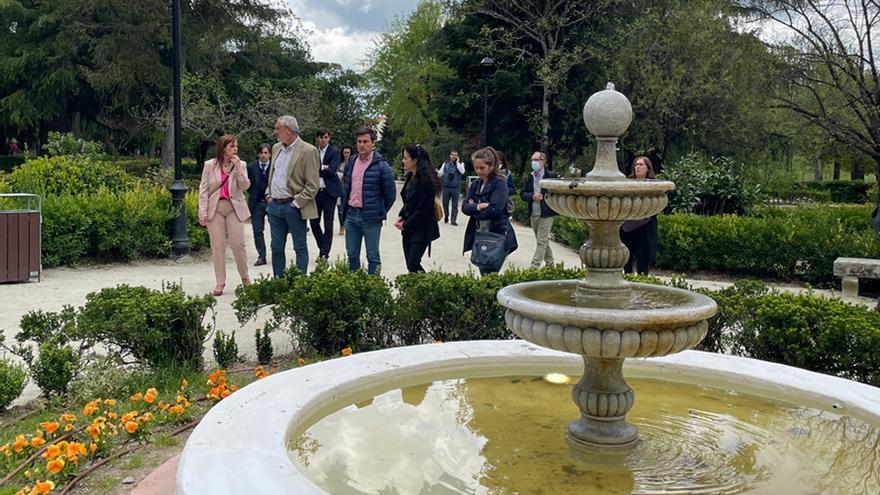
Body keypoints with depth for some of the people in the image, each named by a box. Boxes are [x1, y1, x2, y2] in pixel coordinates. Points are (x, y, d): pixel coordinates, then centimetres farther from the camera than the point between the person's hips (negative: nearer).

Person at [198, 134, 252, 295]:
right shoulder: (209, 165, 2)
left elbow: (245, 186, -6)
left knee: (238, 244, -4)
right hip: (215, 209, 0)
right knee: (217, 246, 1)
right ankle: (220, 282, 9)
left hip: (234, 208, 0)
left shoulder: (240, 164, 4)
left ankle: (245, 277, 16)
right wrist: (202, 212, -5)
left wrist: (238, 167, -14)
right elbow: (203, 189, 1)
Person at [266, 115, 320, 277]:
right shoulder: (276, 148, 11)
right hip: (274, 205, 7)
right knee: (276, 247, 11)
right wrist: (270, 195, 13)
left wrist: (296, 203, -15)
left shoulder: (308, 151, -12)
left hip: (293, 207, -7)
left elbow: (312, 186, -13)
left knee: (300, 247, 4)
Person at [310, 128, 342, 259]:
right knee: (314, 222, 6)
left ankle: (325, 253, 4)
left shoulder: (334, 152, -2)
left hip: (329, 191, -4)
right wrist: (323, 168, -10)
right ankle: (322, 247, 26)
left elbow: (332, 170, -14)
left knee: (328, 224, -2)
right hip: (316, 191, 4)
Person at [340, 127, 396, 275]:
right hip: (351, 215, 5)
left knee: (373, 256, 3)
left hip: (371, 218, -5)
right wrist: (344, 208, 14)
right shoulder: (351, 162, 8)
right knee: (352, 254, 12)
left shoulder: (381, 166, -9)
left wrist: (379, 212, 0)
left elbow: (390, 194, -5)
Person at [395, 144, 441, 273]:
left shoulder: (425, 181, -18)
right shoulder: (410, 177, 10)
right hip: (408, 228, 9)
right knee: (410, 264, 9)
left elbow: (422, 210, -19)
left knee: (413, 264, -11)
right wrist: (401, 216, 1)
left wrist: (406, 225, -12)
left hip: (421, 229, -9)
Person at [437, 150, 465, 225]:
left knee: (455, 204, -1)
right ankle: (446, 216, 30)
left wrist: (457, 162, -12)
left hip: (456, 187, -2)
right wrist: (437, 171, -15)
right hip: (446, 186, 2)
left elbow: (462, 171, -15)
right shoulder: (445, 163, 9)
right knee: (445, 203, 6)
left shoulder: (460, 164, 4)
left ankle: (453, 220, 5)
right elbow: (441, 173, 8)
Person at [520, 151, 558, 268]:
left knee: (541, 241, -7)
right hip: (533, 214, 6)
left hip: (546, 214, -6)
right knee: (544, 240, 17)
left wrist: (544, 196, -14)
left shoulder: (551, 176, -6)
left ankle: (535, 266, -9)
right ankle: (549, 263, 30)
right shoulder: (529, 177, 9)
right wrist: (532, 196, -12)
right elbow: (522, 193, 5)